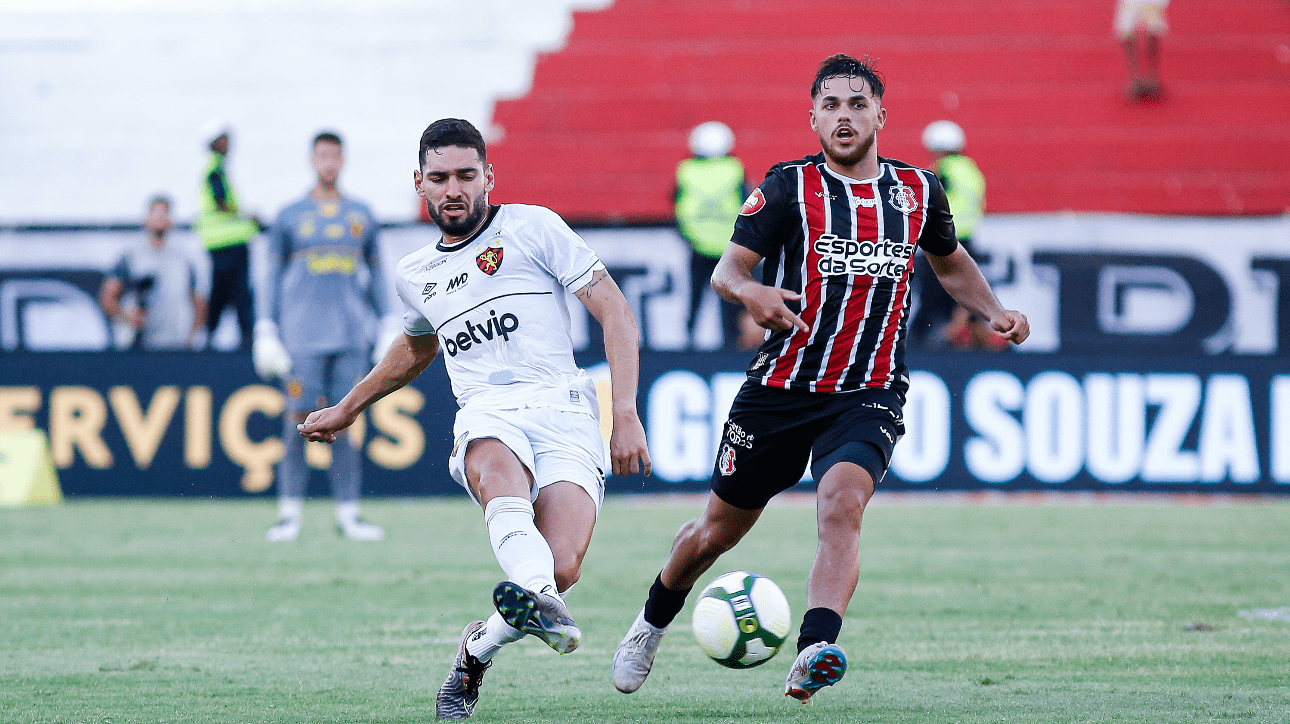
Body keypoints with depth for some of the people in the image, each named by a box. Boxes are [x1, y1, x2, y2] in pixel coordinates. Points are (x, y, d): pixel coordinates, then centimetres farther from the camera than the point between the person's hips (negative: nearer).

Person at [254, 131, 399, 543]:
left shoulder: (361, 217, 13)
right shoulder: (290, 218, 6)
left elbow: (376, 275, 17)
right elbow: (271, 277, 7)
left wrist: (390, 328, 11)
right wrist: (265, 333, -1)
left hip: (351, 338, 2)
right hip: (303, 337, -2)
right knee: (298, 417, -5)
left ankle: (348, 512, 3)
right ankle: (291, 512, 0)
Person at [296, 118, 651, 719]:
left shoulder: (533, 227, 8)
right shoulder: (415, 275, 23)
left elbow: (616, 315, 4)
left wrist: (626, 414, -7)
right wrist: (347, 409, 56)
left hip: (561, 407, -2)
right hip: (486, 416, 2)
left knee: (561, 570, -26)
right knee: (499, 474, -40)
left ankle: (477, 648, 3)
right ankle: (543, 606, -66)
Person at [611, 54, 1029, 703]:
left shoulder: (916, 191, 7)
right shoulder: (788, 188, -3)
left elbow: (951, 263, 25)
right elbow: (727, 268, -10)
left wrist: (994, 312, 7)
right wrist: (750, 292, -34)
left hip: (868, 398, 0)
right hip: (781, 387, 0)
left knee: (842, 503, -28)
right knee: (718, 531, 11)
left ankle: (814, 651, -40)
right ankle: (653, 623, 39)